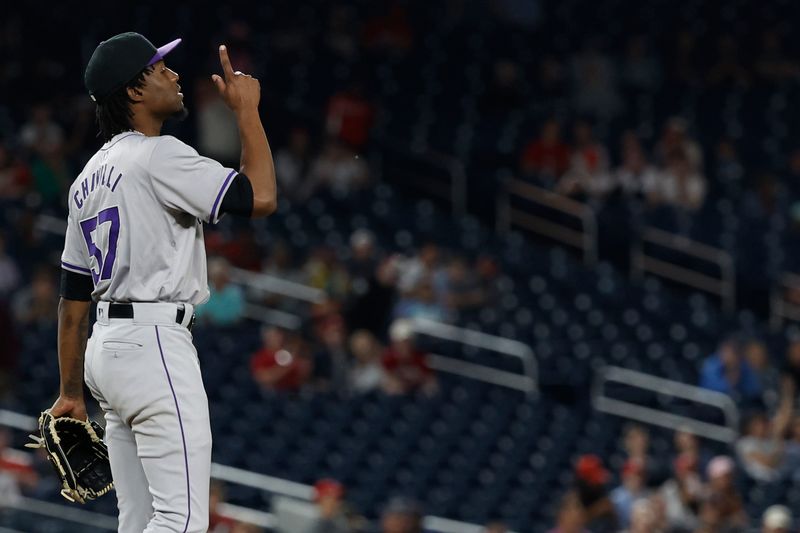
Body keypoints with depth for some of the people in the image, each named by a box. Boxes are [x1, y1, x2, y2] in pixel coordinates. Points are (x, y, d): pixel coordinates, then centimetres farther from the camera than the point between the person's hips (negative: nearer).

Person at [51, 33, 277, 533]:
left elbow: (74, 295, 18)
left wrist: (72, 391, 21)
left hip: (108, 343, 10)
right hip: (154, 342, -10)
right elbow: (260, 198, -17)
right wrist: (247, 110, -5)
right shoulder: (159, 156, -11)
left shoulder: (89, 179, 17)